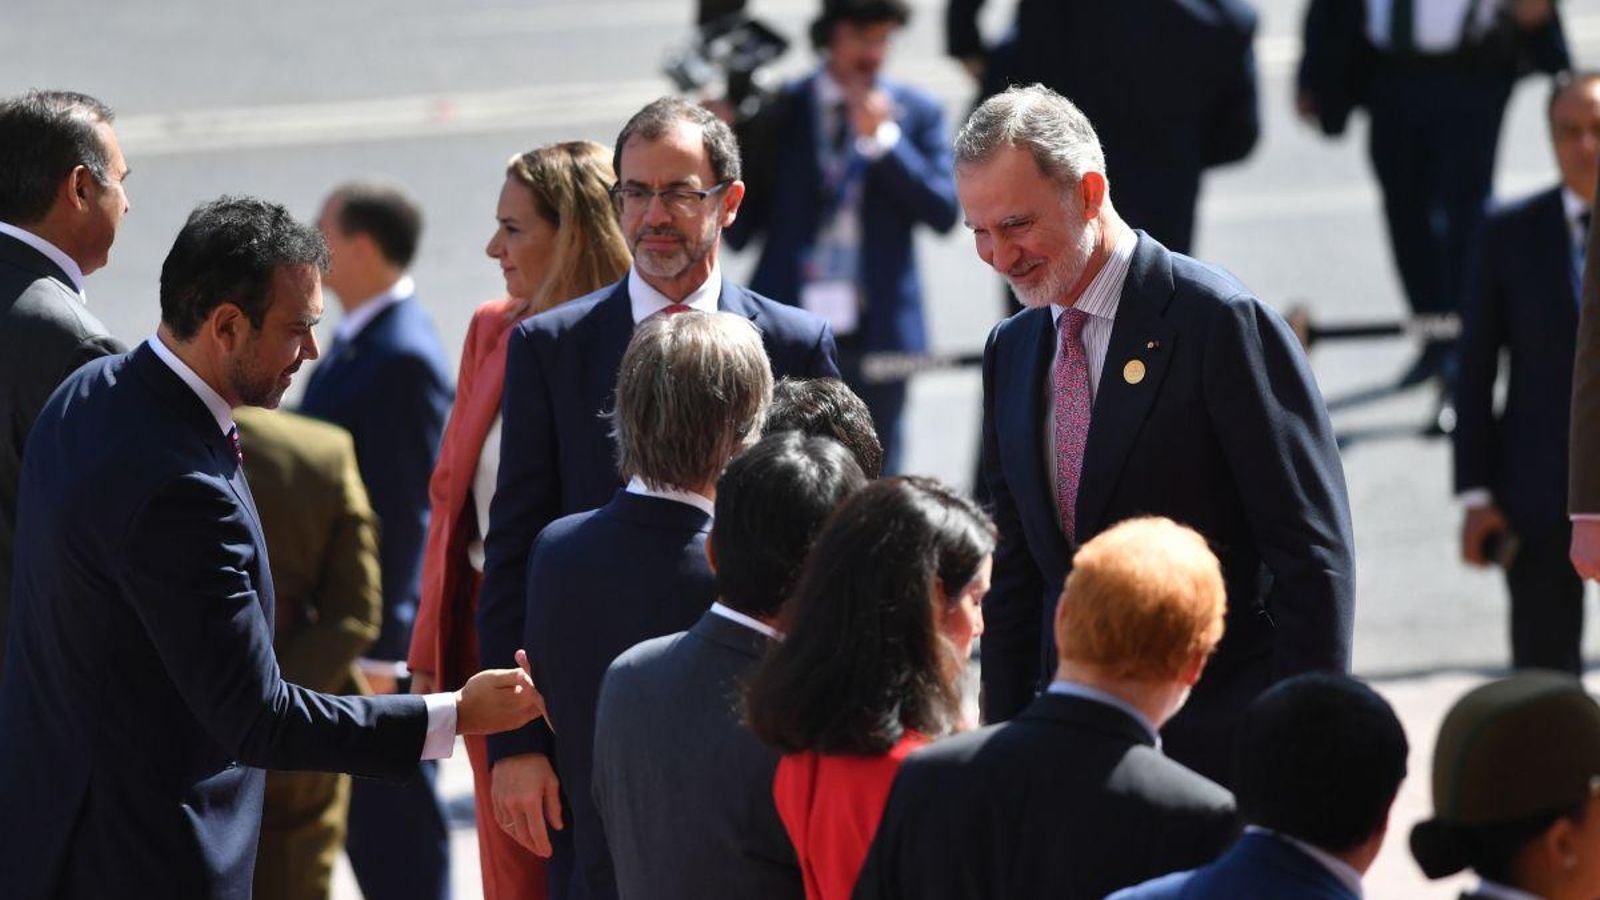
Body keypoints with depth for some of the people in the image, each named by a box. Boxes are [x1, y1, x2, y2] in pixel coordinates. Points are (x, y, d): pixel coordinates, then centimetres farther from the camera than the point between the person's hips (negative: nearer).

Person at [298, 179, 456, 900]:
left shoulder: (402, 359, -21)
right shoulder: (356, 340, 10)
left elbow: (406, 515, -22)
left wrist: (380, 652, -22)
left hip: (383, 632, -10)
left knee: (396, 819, -1)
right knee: (365, 818, 17)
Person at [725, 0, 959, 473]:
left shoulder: (918, 111, 6)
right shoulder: (780, 109, 4)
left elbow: (943, 212, -4)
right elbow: (741, 229, 5)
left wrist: (882, 138, -12)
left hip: (876, 330, 0)